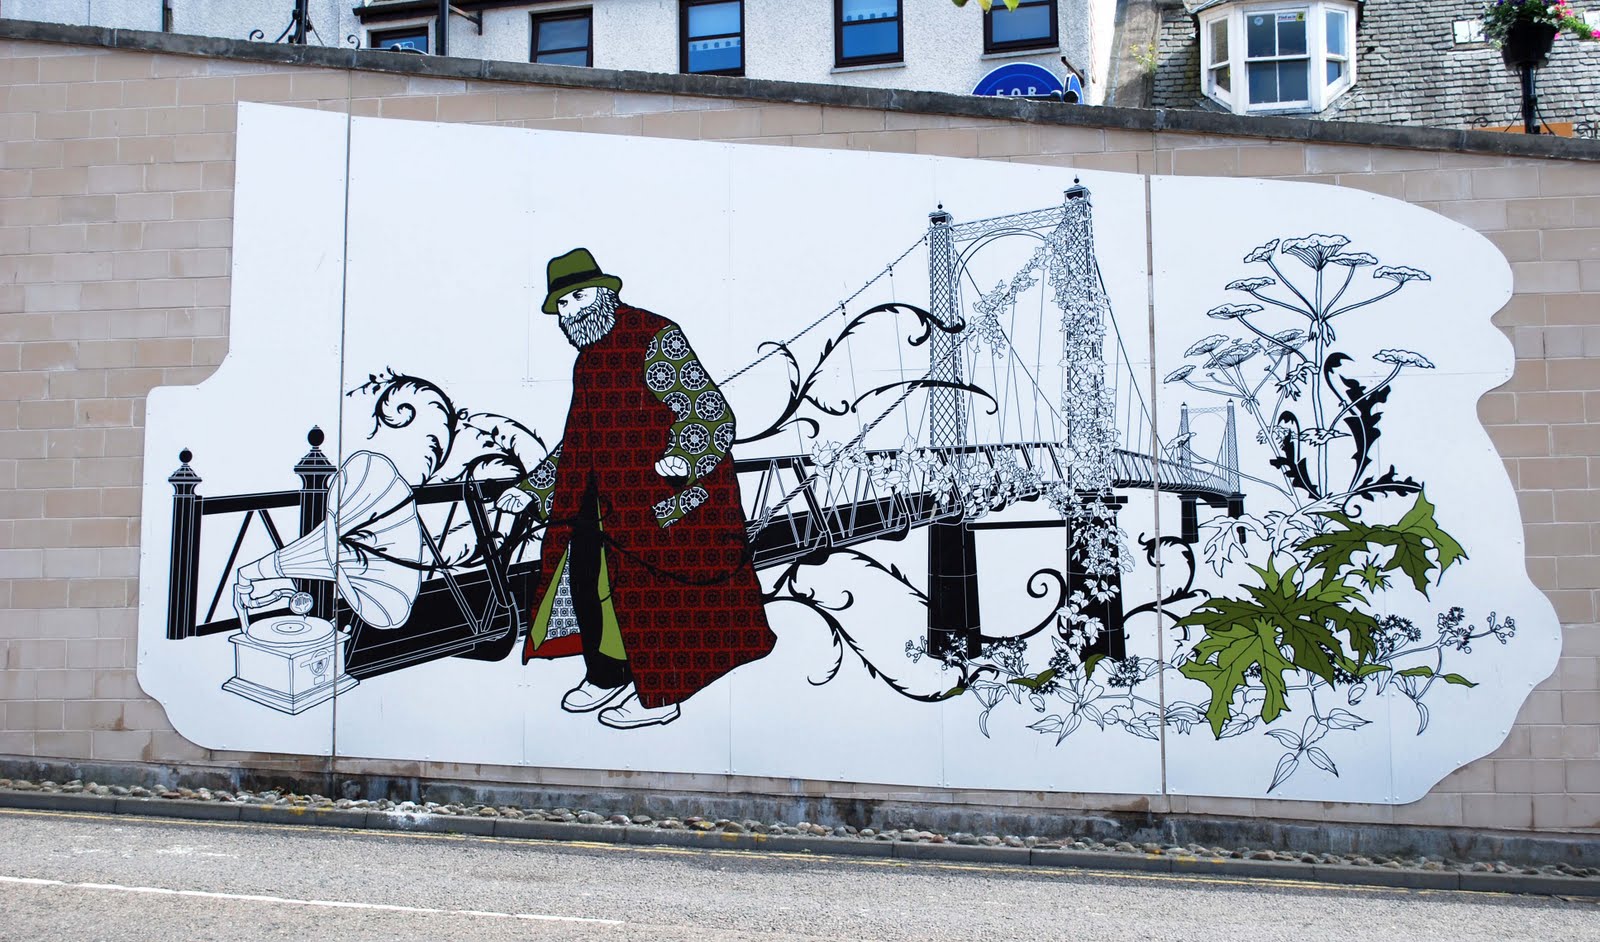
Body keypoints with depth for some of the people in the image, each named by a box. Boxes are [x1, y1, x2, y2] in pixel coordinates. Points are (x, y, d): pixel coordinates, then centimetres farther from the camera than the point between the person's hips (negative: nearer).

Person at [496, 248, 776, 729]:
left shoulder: (655, 338, -9)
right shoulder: (589, 360, 16)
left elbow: (712, 414, -15)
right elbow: (578, 444, 24)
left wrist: (680, 457, -33)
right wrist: (530, 489, 23)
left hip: (655, 498, -8)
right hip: (602, 499, 8)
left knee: (649, 591, -4)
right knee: (583, 576, 9)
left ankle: (659, 697, 11)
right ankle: (606, 678, 27)